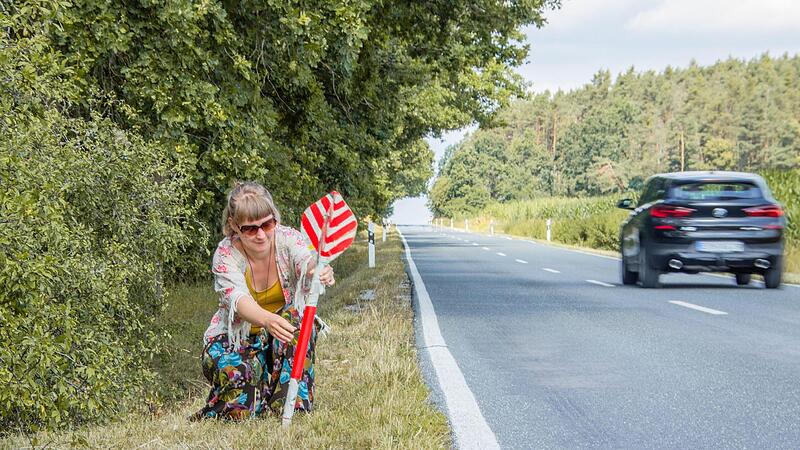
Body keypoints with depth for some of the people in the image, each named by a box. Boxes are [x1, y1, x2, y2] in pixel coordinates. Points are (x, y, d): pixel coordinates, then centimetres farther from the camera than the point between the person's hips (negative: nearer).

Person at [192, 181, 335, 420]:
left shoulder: (288, 239, -17)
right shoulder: (226, 255, -21)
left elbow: (307, 262, -40)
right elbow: (238, 299, -39)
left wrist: (319, 271, -67)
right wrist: (268, 320, -62)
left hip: (283, 334, 1)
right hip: (237, 338, -1)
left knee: (297, 316, -34)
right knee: (238, 409, -28)